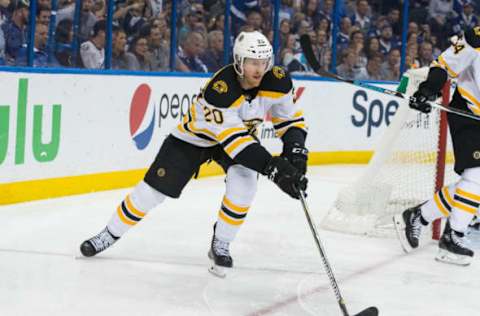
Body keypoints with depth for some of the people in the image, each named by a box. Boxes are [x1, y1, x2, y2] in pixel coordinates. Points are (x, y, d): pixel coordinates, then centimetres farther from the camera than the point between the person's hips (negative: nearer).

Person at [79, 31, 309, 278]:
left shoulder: (277, 81, -22)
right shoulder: (220, 88, -39)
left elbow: (290, 118, -8)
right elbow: (233, 139, -42)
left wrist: (295, 152, -25)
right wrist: (271, 166, -48)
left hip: (242, 133, 4)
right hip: (194, 136, -4)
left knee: (244, 180, -26)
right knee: (154, 188, -2)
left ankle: (221, 245, -5)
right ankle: (110, 234, 21)